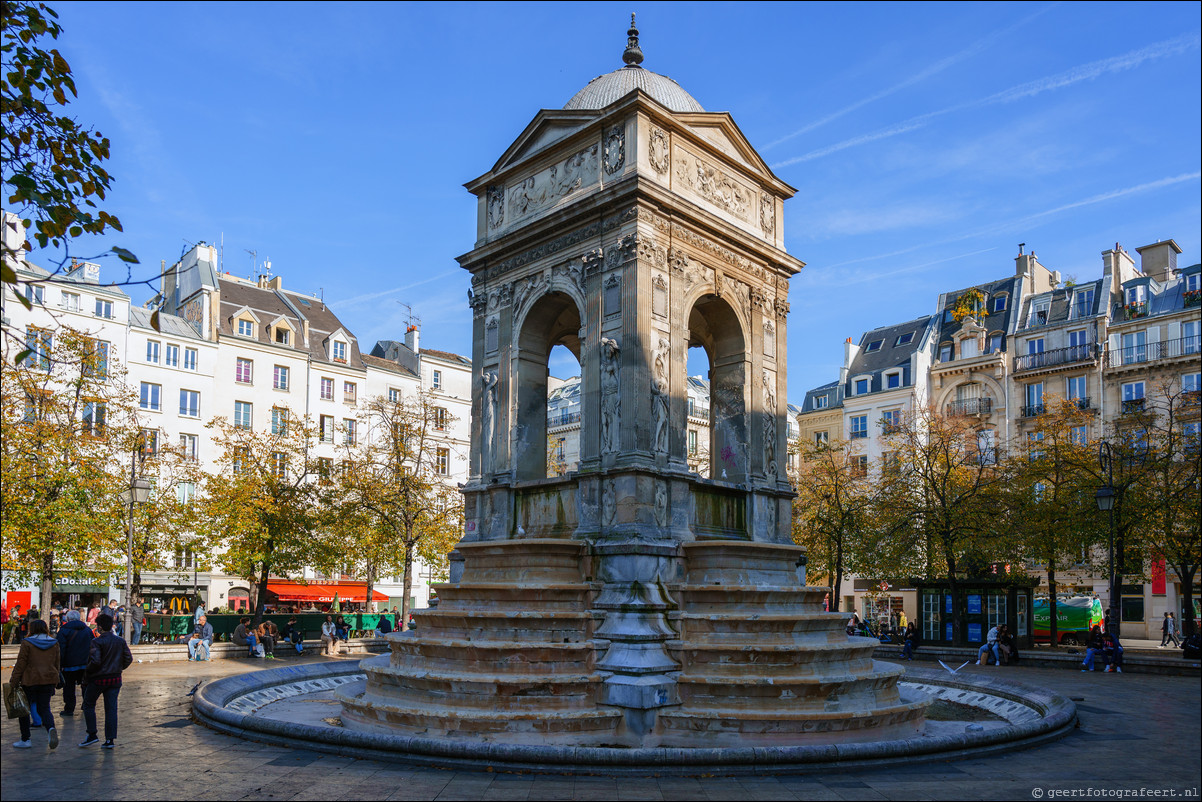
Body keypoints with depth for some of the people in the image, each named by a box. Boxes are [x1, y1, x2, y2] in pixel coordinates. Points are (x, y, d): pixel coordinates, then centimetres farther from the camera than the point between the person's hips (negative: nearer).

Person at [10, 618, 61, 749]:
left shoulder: (27, 643, -8)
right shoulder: (54, 643, 6)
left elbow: (20, 664, -9)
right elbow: (57, 664, 11)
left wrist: (14, 682, -1)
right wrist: (54, 682, 21)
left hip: (30, 680, -4)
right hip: (48, 680, 4)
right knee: (44, 708, 9)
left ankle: (25, 739, 16)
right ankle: (51, 728, -20)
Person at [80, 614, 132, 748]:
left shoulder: (97, 642, -13)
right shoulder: (121, 641, 5)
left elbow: (95, 661, -21)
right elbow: (129, 659, 5)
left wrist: (87, 673, -5)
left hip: (98, 679, -5)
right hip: (115, 679, 5)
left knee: (89, 705, 15)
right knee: (111, 708, 6)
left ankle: (92, 735, 10)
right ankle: (110, 740, 3)